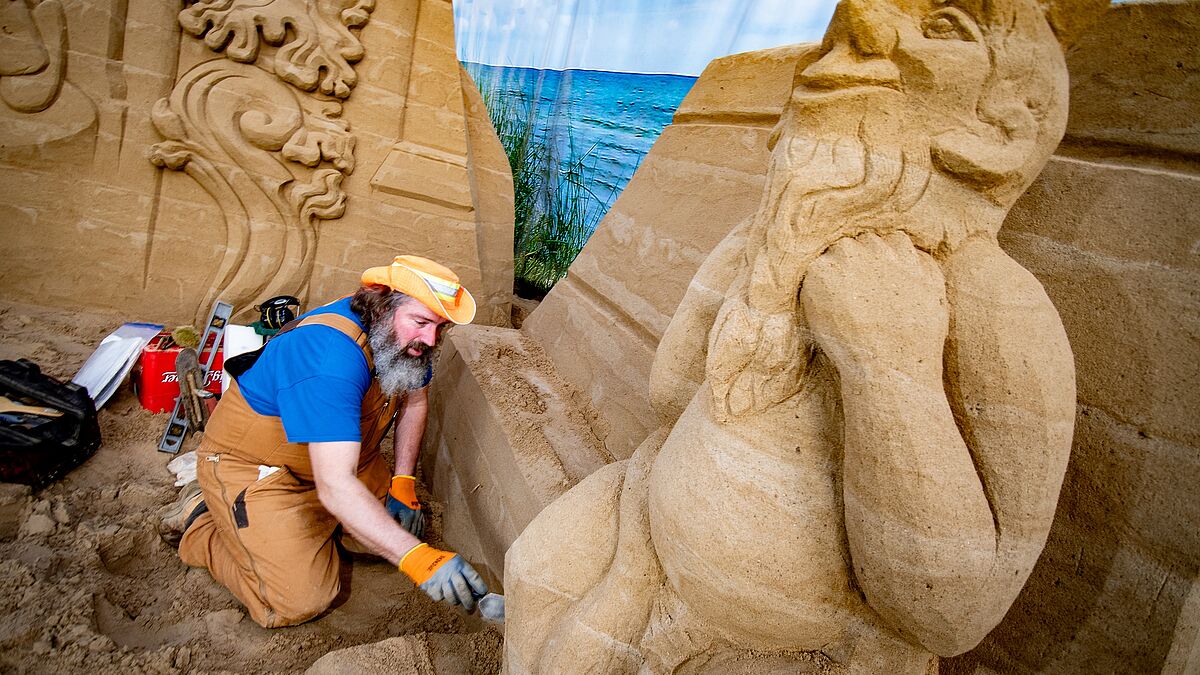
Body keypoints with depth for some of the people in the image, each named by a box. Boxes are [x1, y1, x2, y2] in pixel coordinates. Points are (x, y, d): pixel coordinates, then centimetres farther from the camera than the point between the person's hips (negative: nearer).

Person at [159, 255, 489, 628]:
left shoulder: (403, 337, -11)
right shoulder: (334, 357, -38)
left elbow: (414, 401, 7)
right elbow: (335, 486, -43)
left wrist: (403, 484, -3)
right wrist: (418, 559, -48)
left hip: (337, 455, 8)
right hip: (252, 466, -8)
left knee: (399, 525, 0)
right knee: (301, 600, -15)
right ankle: (202, 521, 7)